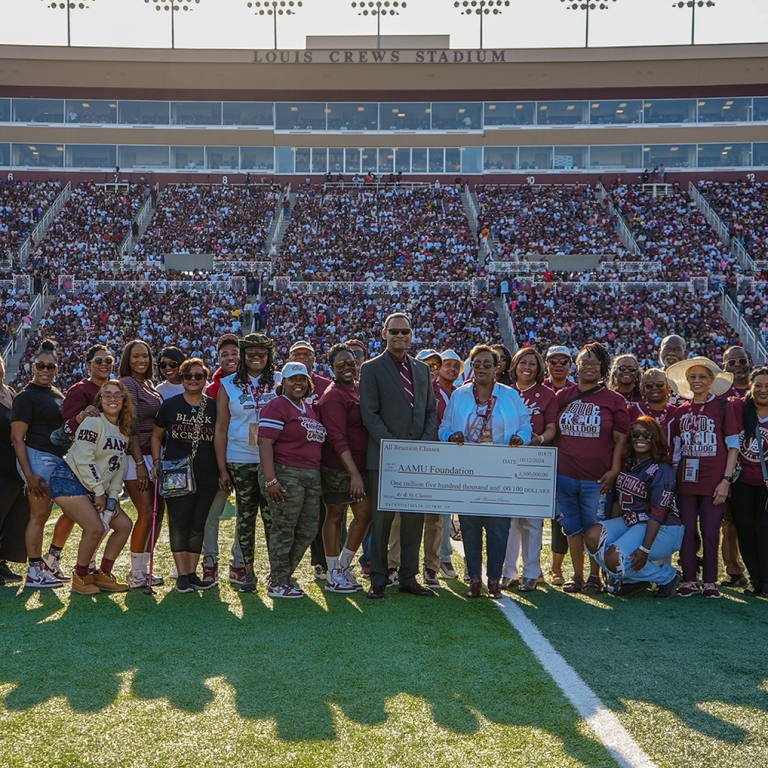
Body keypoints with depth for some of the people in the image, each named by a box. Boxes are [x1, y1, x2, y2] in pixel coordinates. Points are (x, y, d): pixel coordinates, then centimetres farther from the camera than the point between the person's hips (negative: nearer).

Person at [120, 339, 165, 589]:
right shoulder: (127, 383, -9)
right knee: (146, 514, -11)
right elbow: (131, 426, -16)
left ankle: (142, 568, 17)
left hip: (154, 456, 8)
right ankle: (136, 574, -1)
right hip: (137, 456, -8)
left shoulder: (149, 385, 16)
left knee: (158, 511, 8)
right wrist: (140, 463, -20)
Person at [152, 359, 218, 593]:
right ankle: (182, 575, 3)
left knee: (198, 525, 5)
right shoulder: (170, 405, 4)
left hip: (206, 475, 2)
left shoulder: (214, 407, 7)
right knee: (179, 523, -6)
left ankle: (192, 574, 15)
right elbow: (157, 436, 14)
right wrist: (156, 462, 1)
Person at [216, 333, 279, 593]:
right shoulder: (228, 385, 6)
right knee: (246, 515, 5)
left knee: (272, 515, -4)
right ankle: (246, 569, 15)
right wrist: (222, 469, 1)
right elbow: (221, 428, 6)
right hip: (240, 461, 0)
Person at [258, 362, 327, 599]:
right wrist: (270, 479, -22)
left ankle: (281, 575, 21)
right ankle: (277, 584, 8)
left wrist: (319, 480, 21)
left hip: (311, 477, 8)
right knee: (284, 530, -3)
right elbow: (265, 443, -14)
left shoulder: (311, 409, 20)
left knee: (307, 531, 8)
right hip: (286, 475, -8)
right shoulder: (276, 406, -6)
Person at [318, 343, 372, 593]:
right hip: (338, 467, -7)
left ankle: (344, 564, 23)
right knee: (335, 515, 4)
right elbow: (337, 438, -20)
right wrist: (354, 474, -25)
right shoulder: (333, 396, -14)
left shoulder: (360, 388, 11)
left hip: (360, 465, 8)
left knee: (365, 514, 7)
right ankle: (333, 575, 15)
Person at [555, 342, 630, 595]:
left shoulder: (613, 400, 1)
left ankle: (594, 577, 16)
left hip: (597, 479, -3)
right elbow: (553, 433, 14)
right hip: (565, 476, 3)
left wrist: (614, 470, -8)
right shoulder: (563, 396, 9)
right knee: (572, 528, 10)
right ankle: (577, 575, 22)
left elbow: (620, 438, 0)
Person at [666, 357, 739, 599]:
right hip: (686, 479, 3)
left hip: (714, 479, -3)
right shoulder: (681, 411, 10)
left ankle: (710, 582, 13)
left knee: (711, 531, 1)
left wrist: (726, 480, -8)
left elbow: (733, 446, -1)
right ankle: (689, 580, 15)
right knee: (687, 530, 4)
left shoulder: (723, 407, 0)